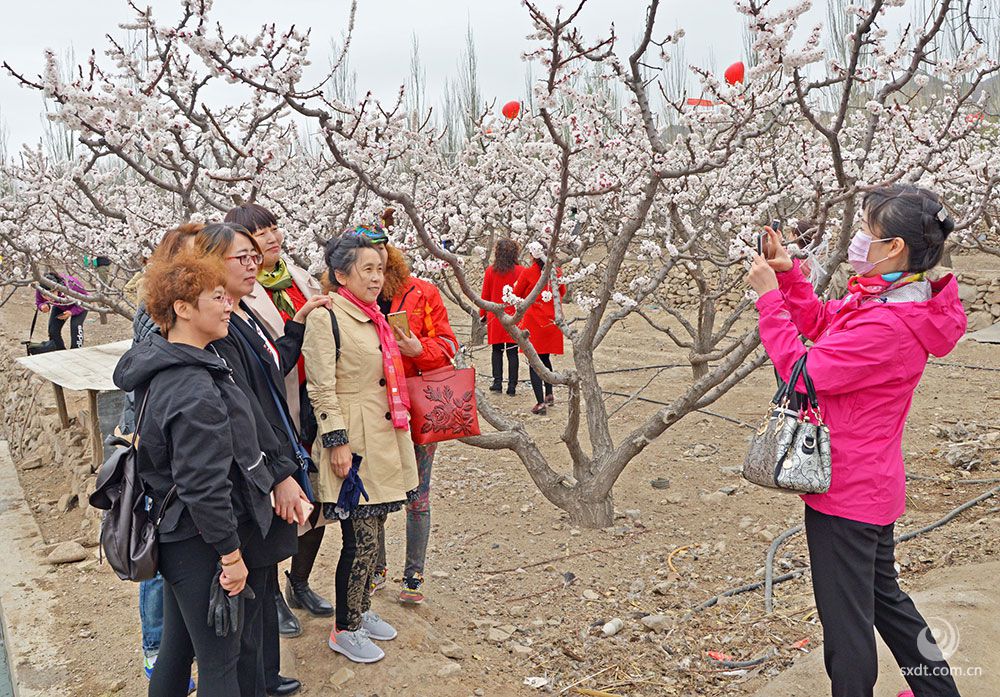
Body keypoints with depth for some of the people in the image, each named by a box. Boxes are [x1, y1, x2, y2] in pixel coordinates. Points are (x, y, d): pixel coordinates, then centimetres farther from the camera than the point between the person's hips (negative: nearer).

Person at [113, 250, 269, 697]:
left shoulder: (160, 368, 6)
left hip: (174, 537, 10)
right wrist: (231, 553, -18)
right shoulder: (195, 391, -26)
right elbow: (203, 486, -27)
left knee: (177, 644, 24)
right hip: (201, 543, -10)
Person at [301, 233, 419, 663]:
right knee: (361, 538, -2)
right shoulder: (325, 317, -12)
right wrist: (337, 442, -18)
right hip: (353, 439, -8)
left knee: (374, 530, 15)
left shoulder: (374, 317, 14)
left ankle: (361, 611, 32)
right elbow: (321, 389, -15)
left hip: (384, 438, 8)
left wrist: (400, 436, 22)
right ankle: (345, 631, 14)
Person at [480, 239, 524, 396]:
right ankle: (512, 386, 4)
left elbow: (485, 295, 4)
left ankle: (497, 383, 10)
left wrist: (483, 314, 16)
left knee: (497, 350, 12)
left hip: (495, 317, 1)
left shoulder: (490, 271, -4)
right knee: (512, 352, 3)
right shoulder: (520, 271, -7)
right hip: (514, 317, -1)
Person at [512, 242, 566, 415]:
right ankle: (549, 395, 28)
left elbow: (516, 295, 1)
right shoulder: (556, 271, 0)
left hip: (533, 323, -4)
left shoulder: (528, 273, -11)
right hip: (552, 322, 4)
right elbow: (562, 292, 17)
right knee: (546, 358, 21)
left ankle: (540, 402, -5)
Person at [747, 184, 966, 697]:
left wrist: (769, 297, -18)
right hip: (870, 484, 10)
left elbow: (804, 371, -24)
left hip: (845, 490, -10)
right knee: (881, 594, 28)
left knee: (846, 619, 8)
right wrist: (787, 273, 1)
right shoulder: (895, 299, 2)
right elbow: (821, 322, 13)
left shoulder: (886, 326, -29)